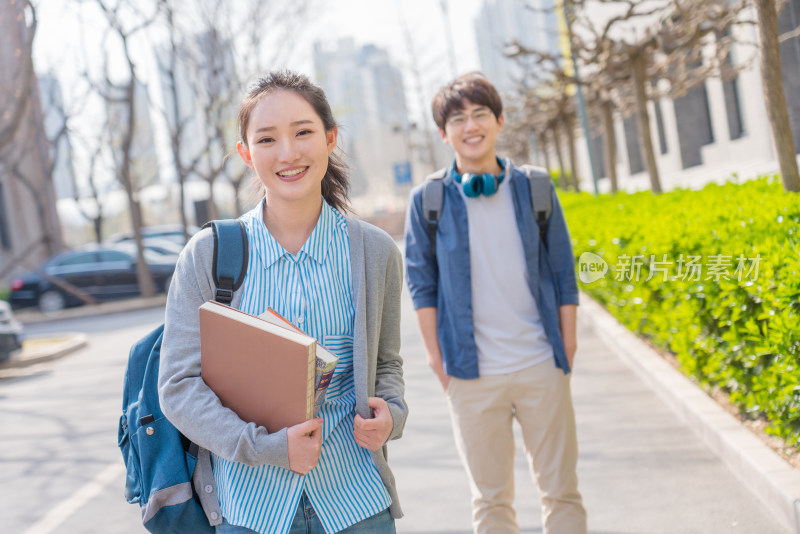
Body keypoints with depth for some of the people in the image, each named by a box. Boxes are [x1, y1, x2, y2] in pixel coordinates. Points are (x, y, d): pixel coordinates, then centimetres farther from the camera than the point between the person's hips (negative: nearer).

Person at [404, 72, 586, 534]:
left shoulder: (533, 188, 3)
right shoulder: (429, 199, 0)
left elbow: (563, 272, 7)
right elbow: (422, 282, 5)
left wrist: (567, 351, 3)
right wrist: (438, 358, 0)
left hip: (542, 366, 1)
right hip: (472, 374, -1)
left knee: (562, 490, 8)